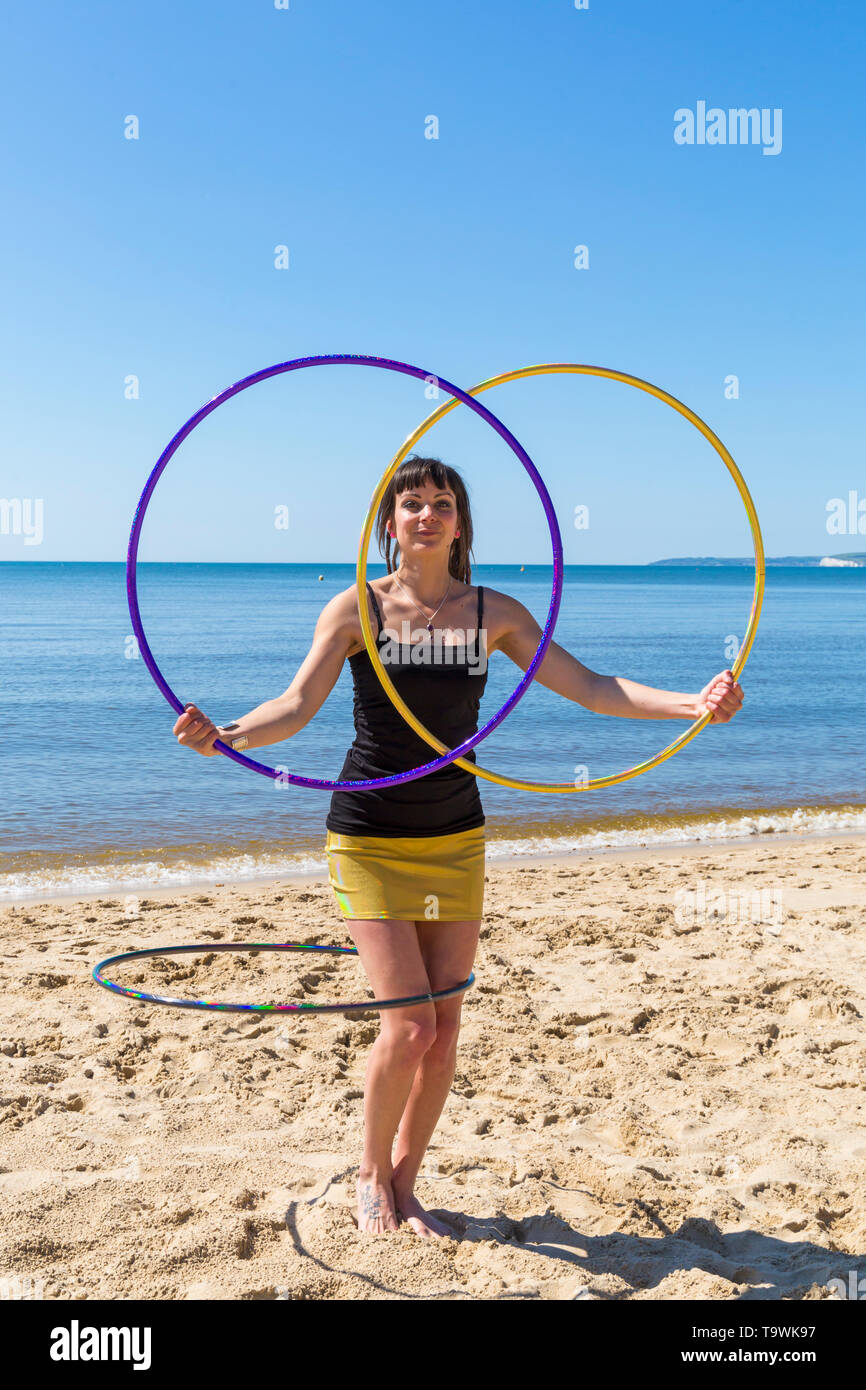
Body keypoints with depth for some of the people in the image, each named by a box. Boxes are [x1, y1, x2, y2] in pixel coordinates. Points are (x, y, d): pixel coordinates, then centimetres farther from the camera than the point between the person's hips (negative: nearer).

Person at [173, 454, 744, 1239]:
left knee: (445, 1032, 4)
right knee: (409, 1026, -10)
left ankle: (403, 1184, 26)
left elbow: (588, 688, -1)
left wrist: (692, 704, -13)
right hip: (371, 840, -3)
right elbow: (297, 706, -14)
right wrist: (225, 736, -33)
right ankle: (371, 1172, 18)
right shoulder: (357, 609, -6)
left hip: (457, 840, 3)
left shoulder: (494, 612, 1)